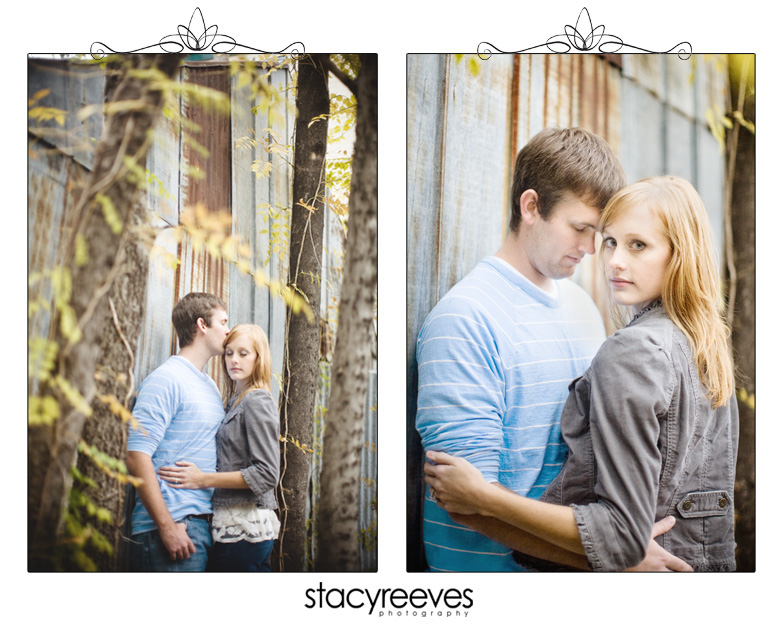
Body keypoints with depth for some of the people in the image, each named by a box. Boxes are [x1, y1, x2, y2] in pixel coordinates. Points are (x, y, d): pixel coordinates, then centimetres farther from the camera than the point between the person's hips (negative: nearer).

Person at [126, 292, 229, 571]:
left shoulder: (210, 386, 19)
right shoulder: (166, 378, -9)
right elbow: (137, 454, -17)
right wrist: (167, 526, -20)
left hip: (204, 524, 8)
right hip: (172, 525, -8)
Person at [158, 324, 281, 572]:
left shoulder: (257, 402, -9)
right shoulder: (235, 402, 17)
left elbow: (266, 474, -15)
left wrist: (204, 479, -15)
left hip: (244, 528, -8)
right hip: (234, 524, 8)